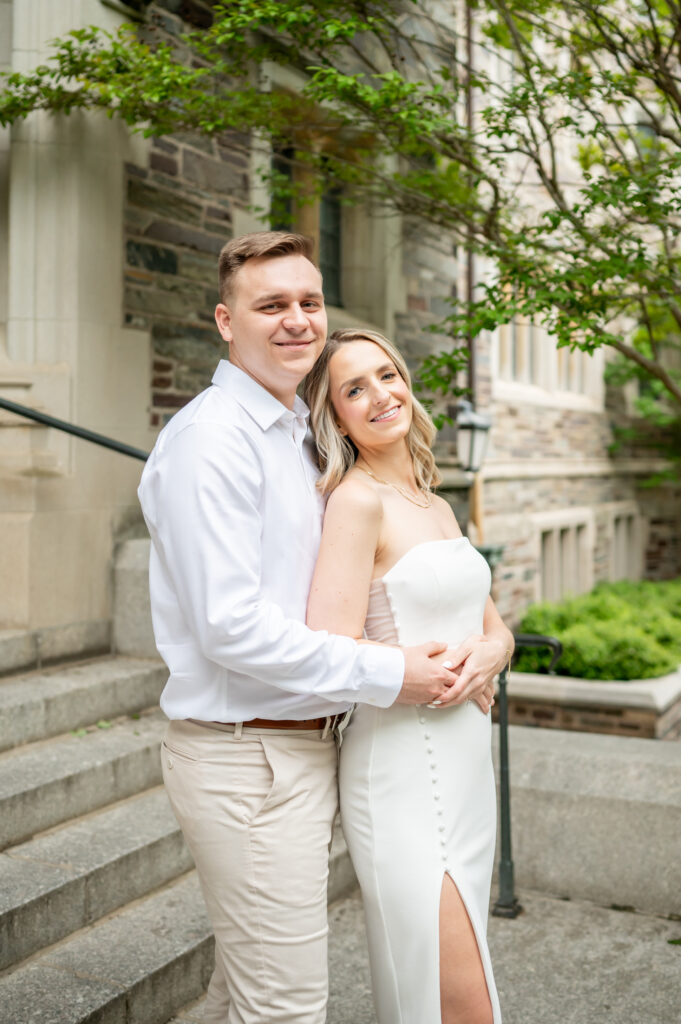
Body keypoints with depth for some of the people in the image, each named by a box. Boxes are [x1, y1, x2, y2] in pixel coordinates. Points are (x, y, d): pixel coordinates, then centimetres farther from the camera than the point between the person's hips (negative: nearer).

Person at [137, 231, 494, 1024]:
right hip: (248, 758, -9)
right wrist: (386, 675, -17)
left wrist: (454, 660, 11)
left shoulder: (293, 435, 15)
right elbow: (229, 627, -24)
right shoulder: (213, 438, -17)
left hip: (298, 744, 9)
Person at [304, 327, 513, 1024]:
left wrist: (489, 653, -8)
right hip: (402, 766, -8)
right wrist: (444, 674, -10)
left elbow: (496, 627, 16)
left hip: (464, 770, 8)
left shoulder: (437, 508, 12)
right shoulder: (357, 500, -14)